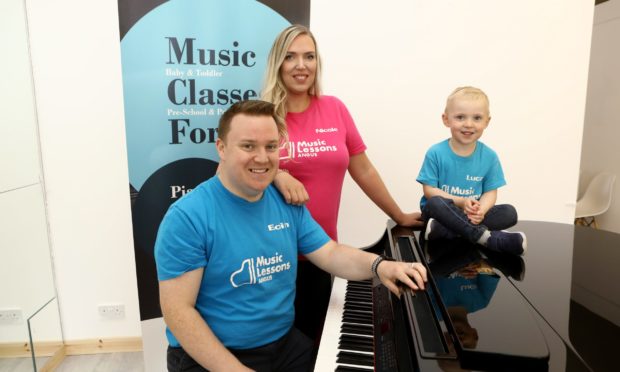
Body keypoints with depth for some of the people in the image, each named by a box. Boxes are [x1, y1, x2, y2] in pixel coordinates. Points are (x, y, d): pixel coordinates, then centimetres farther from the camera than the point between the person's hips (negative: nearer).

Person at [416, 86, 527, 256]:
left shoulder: (489, 156, -1)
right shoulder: (436, 153, -10)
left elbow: (490, 192, 1)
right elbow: (429, 190, -10)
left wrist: (481, 210, -22)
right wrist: (460, 202, -22)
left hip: (472, 215, 4)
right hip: (445, 210, -3)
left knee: (509, 212, -17)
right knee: (435, 204, -34)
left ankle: (443, 229, -29)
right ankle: (486, 236, -30)